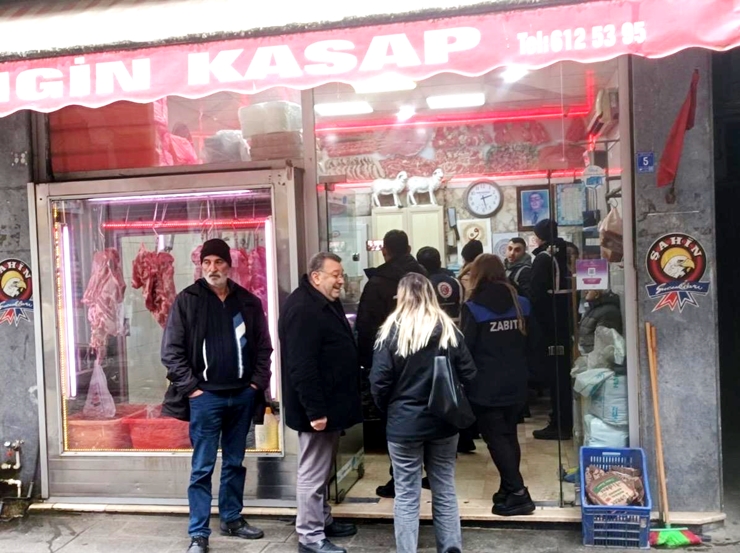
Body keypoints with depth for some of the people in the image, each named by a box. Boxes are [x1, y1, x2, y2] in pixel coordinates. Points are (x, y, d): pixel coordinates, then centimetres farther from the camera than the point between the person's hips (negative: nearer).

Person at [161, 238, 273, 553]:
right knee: (202, 468, 1)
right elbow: (171, 351, -5)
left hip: (242, 395, 3)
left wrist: (257, 383, 0)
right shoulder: (186, 301, -3)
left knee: (235, 463, 15)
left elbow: (263, 347, 10)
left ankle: (232, 519, 30)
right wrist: (191, 388, -10)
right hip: (205, 397, -3)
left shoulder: (248, 302, 5)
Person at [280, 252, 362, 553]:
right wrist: (314, 409, -27)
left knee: (322, 470, 21)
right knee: (313, 472, 0)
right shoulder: (303, 309, -21)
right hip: (318, 407, -11)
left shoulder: (328, 303, 13)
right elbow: (301, 366, -27)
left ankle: (323, 521, 34)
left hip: (330, 402, 11)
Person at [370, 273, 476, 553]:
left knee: (406, 494, 6)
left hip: (404, 423, -3)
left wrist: (389, 409, 7)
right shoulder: (449, 329, -2)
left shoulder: (392, 330, -10)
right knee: (444, 490, 15)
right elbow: (469, 375, 0)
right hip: (443, 421, 3)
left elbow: (379, 382, -10)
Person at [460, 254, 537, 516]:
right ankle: (510, 489, 21)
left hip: (486, 386, -5)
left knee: (496, 437, 1)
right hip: (515, 383, 6)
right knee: (509, 435, 16)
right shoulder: (521, 303, 3)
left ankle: (517, 493, -3)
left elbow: (465, 348, -12)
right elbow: (529, 343, 10)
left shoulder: (473, 308, -13)